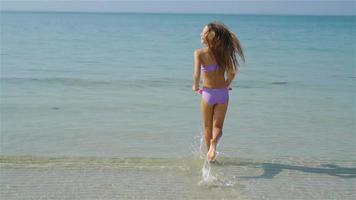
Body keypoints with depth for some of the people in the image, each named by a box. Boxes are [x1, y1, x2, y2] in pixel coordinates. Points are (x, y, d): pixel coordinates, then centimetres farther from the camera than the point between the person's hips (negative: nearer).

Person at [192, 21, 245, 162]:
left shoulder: (199, 53, -11)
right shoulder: (223, 52, -2)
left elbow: (196, 74, -19)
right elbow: (232, 73, -2)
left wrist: (195, 86, 0)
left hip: (208, 93, -2)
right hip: (223, 93, 2)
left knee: (207, 127, 16)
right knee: (218, 126, 10)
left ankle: (209, 156, 23)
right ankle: (213, 143, -19)